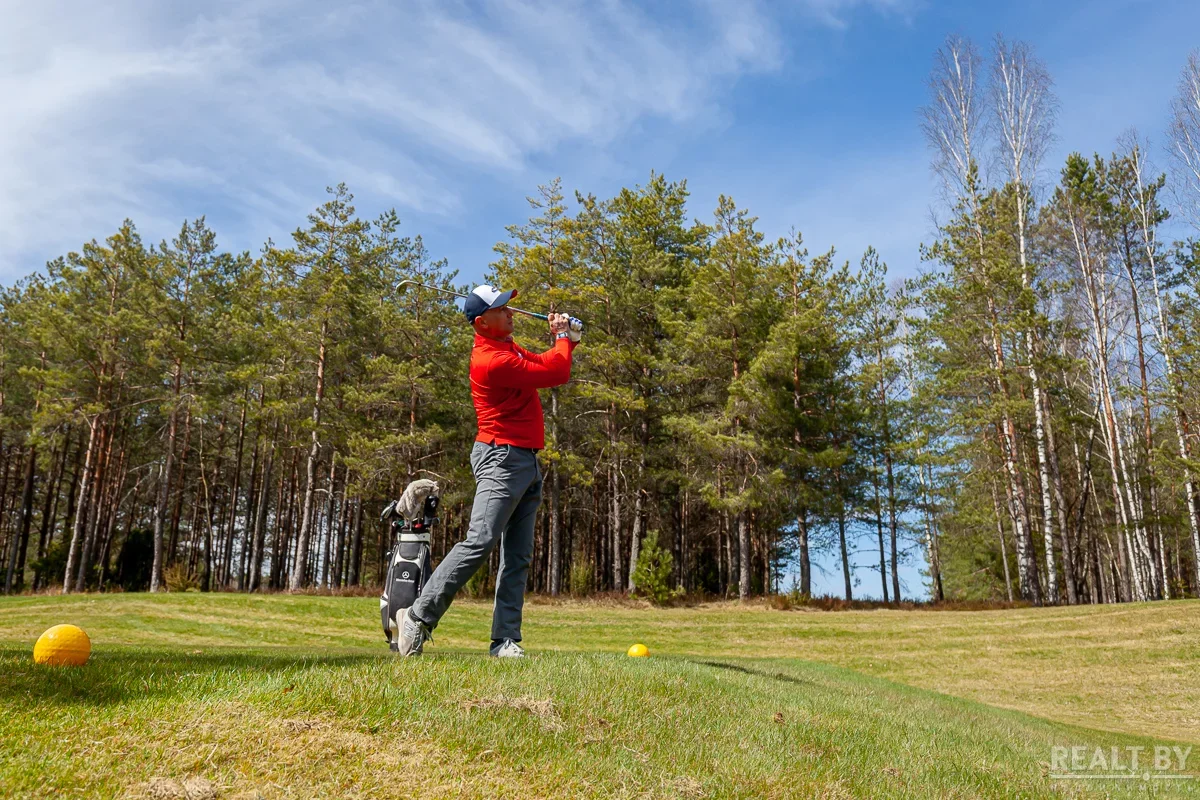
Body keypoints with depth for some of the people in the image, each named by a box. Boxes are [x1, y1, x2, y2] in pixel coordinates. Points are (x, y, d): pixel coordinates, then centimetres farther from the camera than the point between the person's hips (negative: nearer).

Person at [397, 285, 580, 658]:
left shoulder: (508, 348, 16)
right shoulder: (491, 360, -17)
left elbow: (546, 364, 28)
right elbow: (555, 374, -14)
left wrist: (565, 339, 9)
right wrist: (564, 338, 4)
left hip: (529, 462, 10)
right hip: (502, 458, -10)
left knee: (518, 557, 4)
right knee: (480, 541, -17)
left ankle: (505, 641, 4)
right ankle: (419, 617, -6)